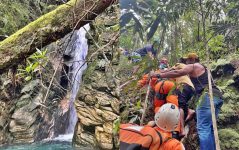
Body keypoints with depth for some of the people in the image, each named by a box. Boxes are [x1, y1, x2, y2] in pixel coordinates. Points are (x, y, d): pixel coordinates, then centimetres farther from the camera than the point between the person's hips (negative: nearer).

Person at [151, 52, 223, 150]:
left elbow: (177, 73, -7)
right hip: (217, 95, 9)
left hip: (208, 96, -9)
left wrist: (158, 75, -5)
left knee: (203, 128, -13)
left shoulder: (193, 66, 6)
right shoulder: (202, 68, 33)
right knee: (209, 129, 10)